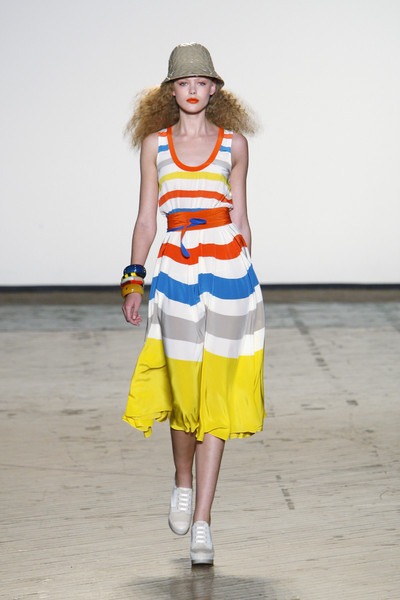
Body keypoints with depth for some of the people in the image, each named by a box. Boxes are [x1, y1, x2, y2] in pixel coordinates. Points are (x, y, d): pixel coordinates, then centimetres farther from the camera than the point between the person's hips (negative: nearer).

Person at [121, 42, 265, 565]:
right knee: (184, 390, 0)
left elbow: (240, 217, 11)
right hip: (175, 271, 0)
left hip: (228, 268, 0)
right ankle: (183, 484, 32)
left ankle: (201, 523, 4)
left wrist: (244, 280, 11)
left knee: (215, 397, 0)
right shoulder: (155, 144, 8)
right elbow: (146, 218, 9)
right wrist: (134, 281, 2)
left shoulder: (234, 142, 7)